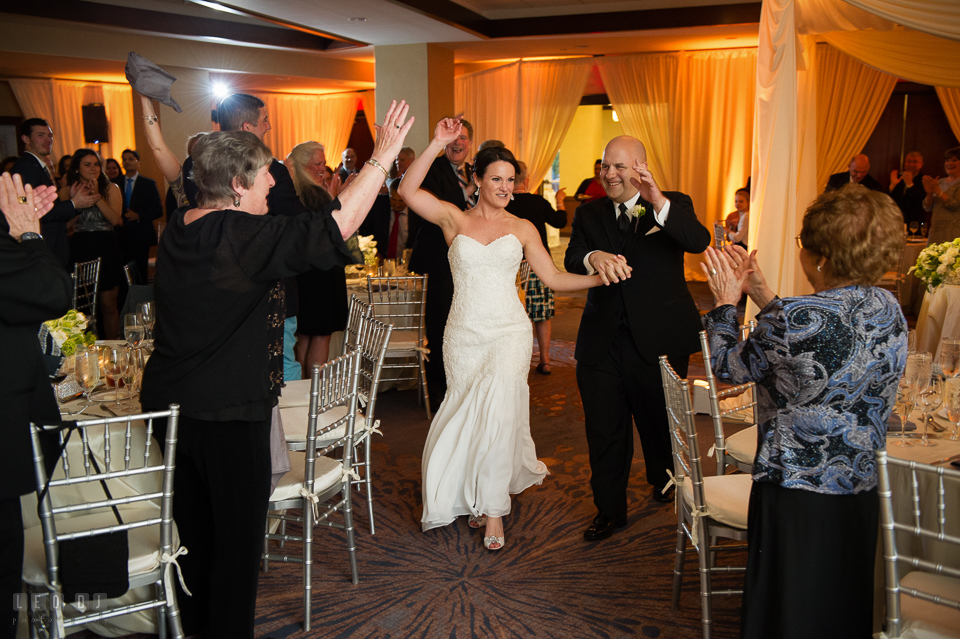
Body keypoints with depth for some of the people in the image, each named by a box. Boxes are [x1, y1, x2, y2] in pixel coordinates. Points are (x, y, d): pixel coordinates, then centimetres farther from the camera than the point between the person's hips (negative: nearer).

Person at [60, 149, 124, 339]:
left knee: (108, 305, 1)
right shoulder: (67, 191, 5)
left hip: (106, 251, 0)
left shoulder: (111, 188, 4)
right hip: (80, 252, 1)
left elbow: (115, 219, -10)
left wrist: (97, 196, -16)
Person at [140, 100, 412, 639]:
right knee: (238, 538, 8)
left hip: (167, 401, 8)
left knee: (194, 529, 21)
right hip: (228, 413, -8)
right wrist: (382, 156, -19)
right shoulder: (244, 237, -22)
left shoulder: (178, 229, 1)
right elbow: (336, 228, -26)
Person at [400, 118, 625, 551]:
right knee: (469, 416, 7)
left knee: (498, 411, -16)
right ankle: (477, 497, 30)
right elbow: (408, 190, -10)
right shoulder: (454, 219, 3)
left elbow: (553, 278, 7)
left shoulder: (523, 228, 6)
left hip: (509, 333, 0)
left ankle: (494, 508, -1)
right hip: (464, 335, 1)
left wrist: (600, 277, -5)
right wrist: (438, 144, -15)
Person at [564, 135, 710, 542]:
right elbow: (570, 261, -7)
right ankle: (609, 509, 23)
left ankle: (664, 482, 47)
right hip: (602, 342, 2)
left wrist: (658, 202, -36)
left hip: (659, 340, -1)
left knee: (659, 421, 18)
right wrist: (592, 257, -31)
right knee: (604, 430, 6)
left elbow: (699, 241, -21)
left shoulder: (673, 205, -1)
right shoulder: (589, 214, 8)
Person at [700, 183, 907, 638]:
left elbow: (728, 367, -8)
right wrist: (761, 295, 13)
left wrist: (725, 301, 6)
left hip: (797, 499, -6)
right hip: (864, 493, 6)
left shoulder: (796, 319, -25)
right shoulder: (888, 308, -3)